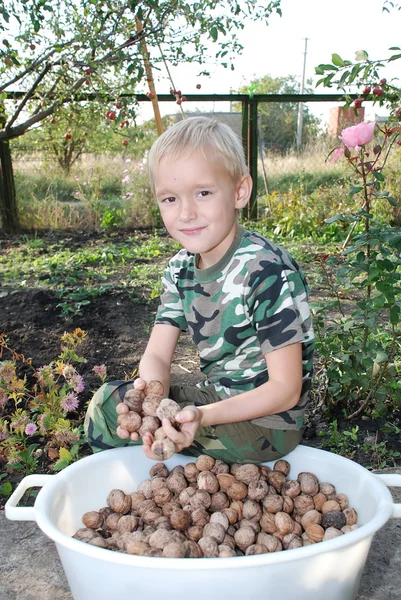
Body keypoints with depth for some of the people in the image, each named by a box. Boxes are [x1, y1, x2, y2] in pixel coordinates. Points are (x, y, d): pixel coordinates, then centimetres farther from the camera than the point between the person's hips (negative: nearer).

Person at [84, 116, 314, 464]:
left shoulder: (268, 271, -23)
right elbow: (157, 355, -4)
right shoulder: (181, 269, 0)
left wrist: (201, 416, -33)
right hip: (216, 399, 7)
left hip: (267, 421, -7)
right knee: (106, 401, 4)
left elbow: (286, 390, -22)